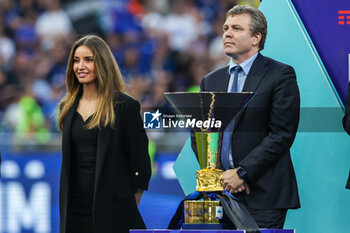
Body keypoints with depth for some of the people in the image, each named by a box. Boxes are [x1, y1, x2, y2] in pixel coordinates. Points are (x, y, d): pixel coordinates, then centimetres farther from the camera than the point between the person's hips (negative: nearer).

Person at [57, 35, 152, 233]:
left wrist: (129, 210, -6)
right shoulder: (68, 107, 13)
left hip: (112, 212, -5)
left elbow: (140, 165, -4)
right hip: (74, 209, 5)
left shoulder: (124, 106, -4)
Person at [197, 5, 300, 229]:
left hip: (264, 193, -4)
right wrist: (220, 176, -4)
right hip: (221, 192, 4)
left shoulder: (281, 75, -2)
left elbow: (283, 134, -9)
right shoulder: (211, 81, 16)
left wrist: (242, 173, -14)